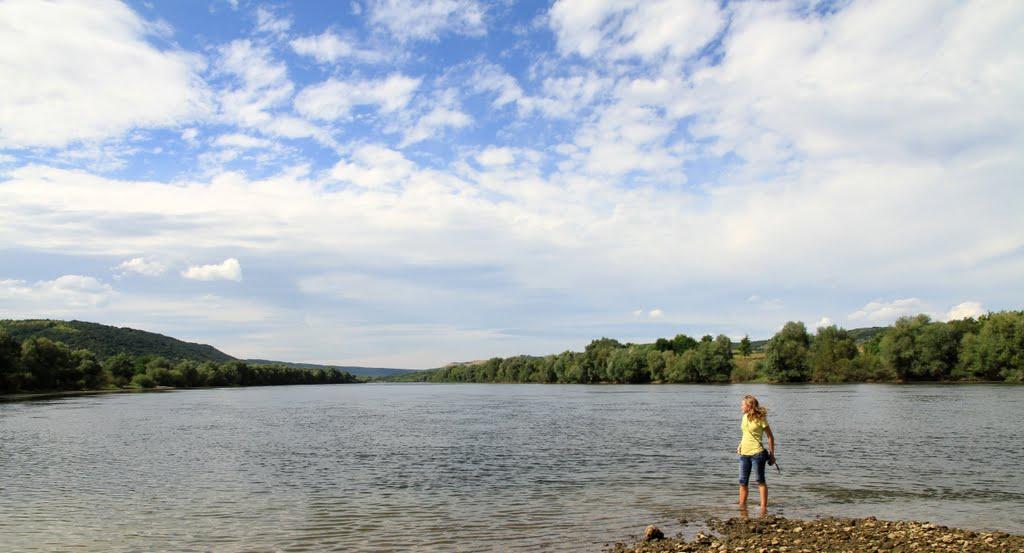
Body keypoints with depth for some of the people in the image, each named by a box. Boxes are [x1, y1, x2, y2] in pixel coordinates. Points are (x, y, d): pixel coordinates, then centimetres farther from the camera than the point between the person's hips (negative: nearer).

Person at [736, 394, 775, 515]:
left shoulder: (760, 419, -11)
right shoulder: (745, 417, 9)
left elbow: (770, 437, -4)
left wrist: (771, 453, -5)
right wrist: (740, 445, 11)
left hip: (757, 453, -7)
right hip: (744, 453, 7)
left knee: (760, 480, 3)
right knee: (743, 481, 9)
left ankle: (763, 507, 8)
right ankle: (742, 505, 17)